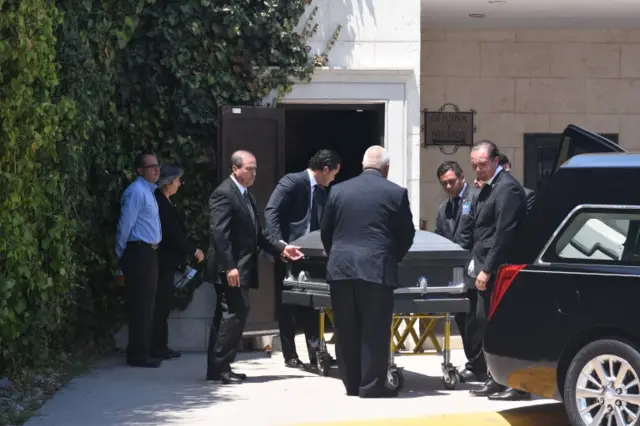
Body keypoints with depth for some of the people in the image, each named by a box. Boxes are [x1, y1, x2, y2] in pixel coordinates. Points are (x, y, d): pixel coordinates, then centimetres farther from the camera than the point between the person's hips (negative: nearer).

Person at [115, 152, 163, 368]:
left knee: (147, 305, 13)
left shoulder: (149, 191, 18)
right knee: (140, 306, -7)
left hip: (149, 253, 10)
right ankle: (138, 354, -4)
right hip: (139, 253, -10)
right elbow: (125, 225, -15)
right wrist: (121, 254, -9)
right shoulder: (136, 192, -14)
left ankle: (144, 352, 20)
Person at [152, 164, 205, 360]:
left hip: (167, 260, 10)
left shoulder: (164, 201, 14)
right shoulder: (160, 202, -16)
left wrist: (190, 250, 9)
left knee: (163, 304, 11)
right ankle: (157, 347, -1)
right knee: (161, 304, -5)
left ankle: (160, 346, 15)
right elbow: (173, 233, -19)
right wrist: (193, 250, -11)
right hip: (163, 260, -10)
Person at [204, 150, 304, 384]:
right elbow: (219, 233, -20)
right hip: (229, 269, -10)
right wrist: (229, 267, -25)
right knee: (236, 312, -12)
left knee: (228, 315, 11)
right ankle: (220, 366, -8)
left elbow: (257, 232, 20)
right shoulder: (223, 194, -12)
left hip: (241, 268, 10)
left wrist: (281, 248, 9)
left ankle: (217, 368, 16)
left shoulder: (246, 196, 18)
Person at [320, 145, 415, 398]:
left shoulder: (338, 191, 7)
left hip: (340, 268, 3)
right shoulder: (395, 193, -1)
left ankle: (351, 383, 15)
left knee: (347, 331, 9)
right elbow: (407, 234, 5)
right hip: (376, 269, -3)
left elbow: (325, 231, 11)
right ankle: (372, 385, 1)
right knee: (374, 331, 1)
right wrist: (393, 259, 22)